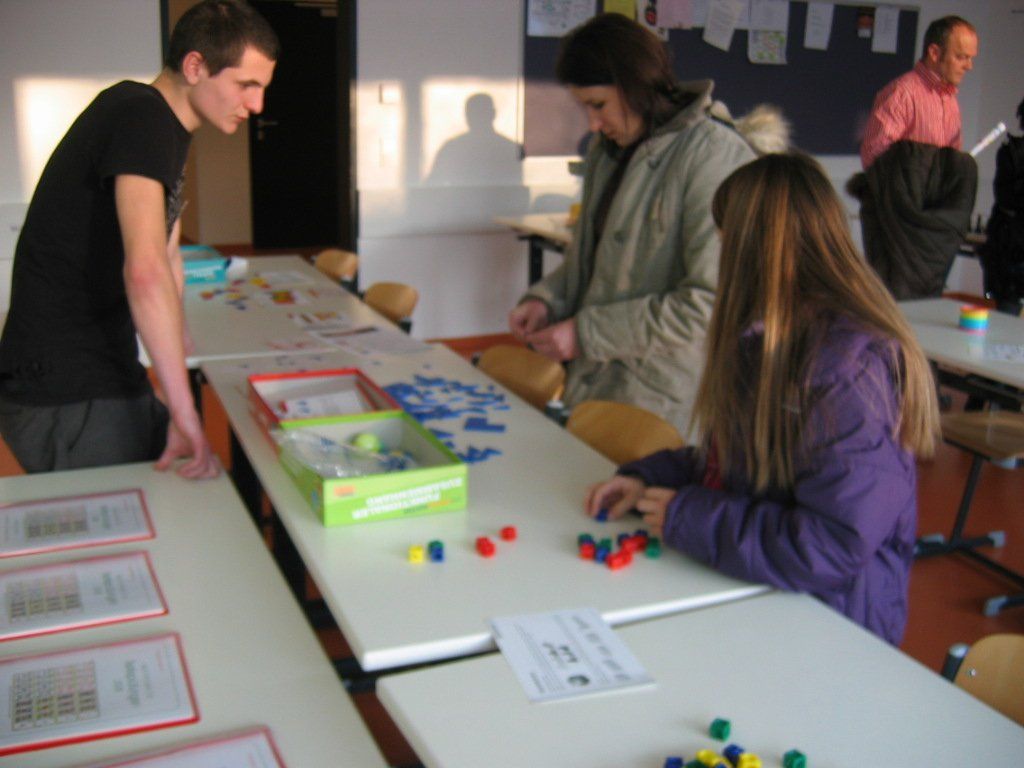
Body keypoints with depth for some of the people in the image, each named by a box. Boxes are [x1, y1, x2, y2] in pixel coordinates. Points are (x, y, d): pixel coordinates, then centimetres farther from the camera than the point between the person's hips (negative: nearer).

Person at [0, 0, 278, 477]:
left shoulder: (167, 129, 14)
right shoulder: (141, 116, -19)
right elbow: (145, 270, -33)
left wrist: (177, 345, 22)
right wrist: (184, 411, -33)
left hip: (104, 376, 10)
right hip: (70, 396, -10)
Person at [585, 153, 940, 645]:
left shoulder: (847, 369, -22)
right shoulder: (769, 339, 8)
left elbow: (838, 546, -25)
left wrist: (687, 520, -17)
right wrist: (649, 477, 5)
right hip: (752, 597, 8)